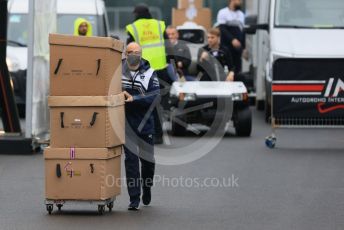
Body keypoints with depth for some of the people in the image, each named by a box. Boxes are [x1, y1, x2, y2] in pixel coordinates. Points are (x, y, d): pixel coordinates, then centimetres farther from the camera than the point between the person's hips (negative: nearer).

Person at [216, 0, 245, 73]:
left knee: (237, 70, 0)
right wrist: (232, 40, -25)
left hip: (238, 47, 5)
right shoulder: (223, 13, -1)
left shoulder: (241, 14, 17)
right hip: (226, 46, -5)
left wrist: (244, 48, 12)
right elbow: (222, 29, -12)